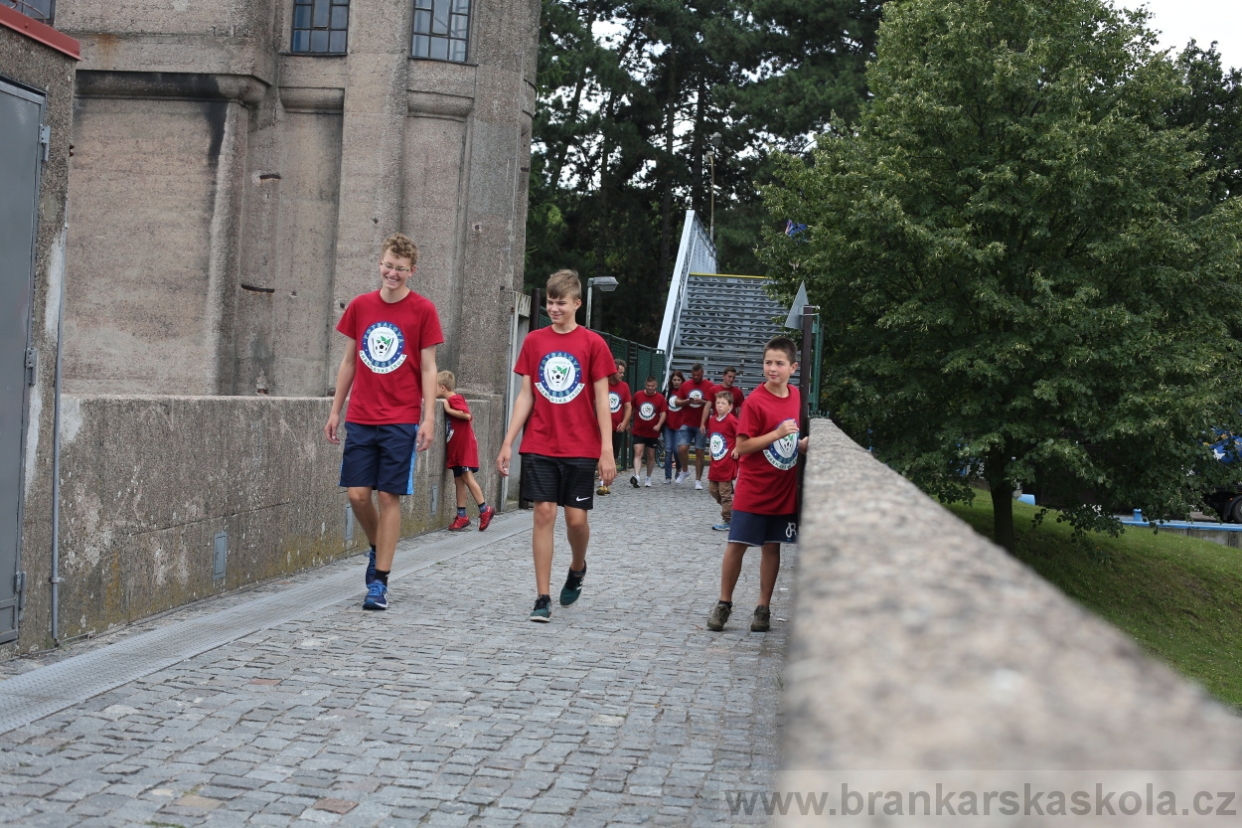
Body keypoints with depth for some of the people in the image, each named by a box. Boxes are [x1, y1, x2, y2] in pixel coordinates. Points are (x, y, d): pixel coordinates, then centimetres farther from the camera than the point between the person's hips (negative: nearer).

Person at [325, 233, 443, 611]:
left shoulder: (423, 310, -2)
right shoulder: (359, 306, 8)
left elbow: (428, 368, -2)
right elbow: (349, 362, 14)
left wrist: (428, 418, -9)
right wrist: (335, 410, 11)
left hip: (401, 421, -3)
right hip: (360, 419, 3)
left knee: (389, 496, -2)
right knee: (357, 494, 0)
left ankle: (379, 582, 4)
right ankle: (377, 550, 28)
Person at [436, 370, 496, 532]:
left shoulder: (455, 399, -13)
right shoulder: (450, 401, 12)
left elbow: (467, 415, -25)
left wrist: (448, 409, -18)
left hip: (465, 447, -10)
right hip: (455, 448, 10)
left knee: (467, 477, -11)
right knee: (459, 480, 8)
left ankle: (485, 510, -4)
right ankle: (462, 516, 10)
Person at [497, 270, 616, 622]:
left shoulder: (593, 344, -2)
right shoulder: (534, 341, 5)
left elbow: (601, 400, -2)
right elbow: (525, 395, 8)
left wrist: (607, 451, -7)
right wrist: (507, 443, 3)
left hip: (581, 448, -1)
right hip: (539, 446, 1)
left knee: (576, 518, 0)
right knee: (544, 513, -3)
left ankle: (577, 568, 33)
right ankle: (543, 598, 3)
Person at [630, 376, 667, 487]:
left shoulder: (660, 398, -3)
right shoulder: (638, 395, 0)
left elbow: (663, 413, -5)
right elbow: (632, 409, 11)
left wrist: (658, 425, -20)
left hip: (653, 432, 1)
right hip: (639, 431, 0)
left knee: (651, 456, 11)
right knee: (638, 453, -15)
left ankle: (648, 478, 27)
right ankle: (637, 477, -27)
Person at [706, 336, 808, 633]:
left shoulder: (797, 397, 4)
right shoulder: (755, 401, -14)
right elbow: (742, 446, -16)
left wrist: (805, 443, -2)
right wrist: (778, 434, -23)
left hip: (785, 490, 5)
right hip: (753, 489, -4)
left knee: (772, 546, 9)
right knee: (736, 545, 0)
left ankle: (763, 609, 19)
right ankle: (724, 603, 16)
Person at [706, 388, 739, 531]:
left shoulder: (731, 420, -16)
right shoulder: (712, 420, 8)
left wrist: (737, 449, -16)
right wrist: (711, 448, 12)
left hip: (727, 463, -8)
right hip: (715, 462, 8)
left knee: (725, 492, -1)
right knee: (713, 489, 14)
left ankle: (727, 521, 8)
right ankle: (730, 510, 32)